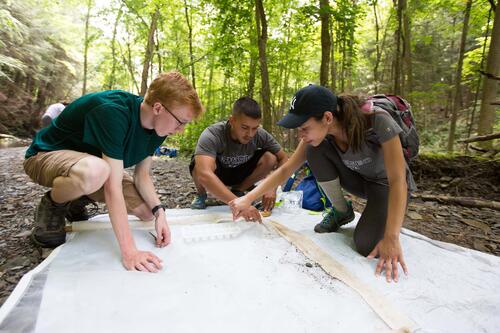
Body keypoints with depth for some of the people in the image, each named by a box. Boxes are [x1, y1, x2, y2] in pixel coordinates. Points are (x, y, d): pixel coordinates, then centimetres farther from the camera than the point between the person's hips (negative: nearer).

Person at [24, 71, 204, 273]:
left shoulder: (157, 125, -11)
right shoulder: (113, 112, -36)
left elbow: (142, 175, -4)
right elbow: (113, 186, -39)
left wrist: (159, 211, -20)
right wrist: (129, 251, -39)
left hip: (90, 157, 7)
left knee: (148, 213, -5)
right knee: (95, 172, -43)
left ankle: (77, 202, 17)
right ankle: (52, 206, -6)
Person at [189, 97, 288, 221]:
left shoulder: (261, 135, -23)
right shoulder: (212, 135, -36)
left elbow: (284, 159, -15)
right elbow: (204, 175, -51)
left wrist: (273, 187, -33)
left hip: (240, 173, 3)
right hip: (216, 175, -3)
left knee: (270, 158, -22)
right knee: (200, 166, -37)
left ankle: (238, 190, -1)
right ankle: (201, 194, -3)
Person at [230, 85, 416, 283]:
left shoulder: (377, 121, -35)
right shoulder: (319, 132, -21)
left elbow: (398, 180, -33)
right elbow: (286, 170, -16)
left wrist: (391, 238, -39)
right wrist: (248, 199, -22)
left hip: (387, 184, -4)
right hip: (358, 179, 4)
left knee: (367, 246, -28)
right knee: (314, 150, -24)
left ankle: (381, 216, 7)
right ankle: (341, 212, -3)